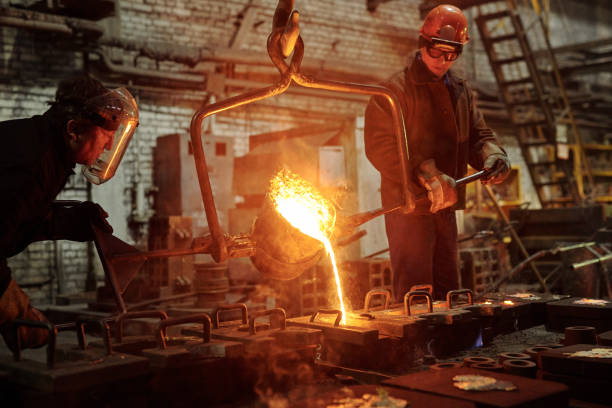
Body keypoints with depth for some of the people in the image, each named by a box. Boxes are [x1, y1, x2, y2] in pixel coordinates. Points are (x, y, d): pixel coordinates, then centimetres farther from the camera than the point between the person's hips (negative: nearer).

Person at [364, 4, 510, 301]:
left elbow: (478, 135, 16)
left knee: (447, 293, 17)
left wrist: (492, 155, -9)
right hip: (408, 208, -8)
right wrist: (428, 177, -28)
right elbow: (380, 148, -19)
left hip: (445, 208, 8)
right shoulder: (395, 90, -10)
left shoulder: (460, 91, 15)